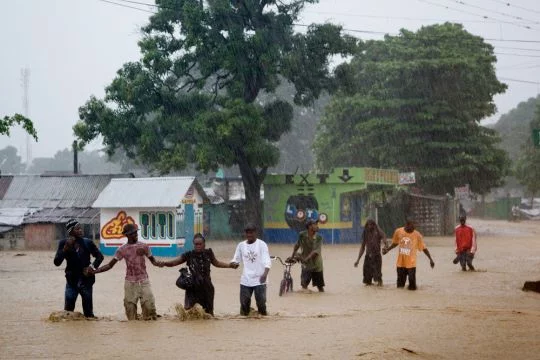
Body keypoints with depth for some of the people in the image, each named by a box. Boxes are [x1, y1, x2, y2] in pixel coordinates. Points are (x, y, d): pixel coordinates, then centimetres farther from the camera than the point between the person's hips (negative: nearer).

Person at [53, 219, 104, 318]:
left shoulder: (88, 243, 0)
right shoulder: (64, 243, -3)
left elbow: (99, 256, 11)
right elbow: (57, 262, -10)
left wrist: (92, 267, -6)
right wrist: (66, 248, -21)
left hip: (86, 281, 1)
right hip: (72, 281, 0)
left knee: (88, 313, 5)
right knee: (68, 310, 0)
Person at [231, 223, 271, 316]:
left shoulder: (261, 244, -3)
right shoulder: (241, 245, 9)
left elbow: (267, 261, -11)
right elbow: (236, 259, 15)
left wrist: (265, 273, -27)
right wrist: (234, 263, -10)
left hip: (259, 280, -3)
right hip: (245, 280, 3)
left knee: (261, 302, -3)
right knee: (244, 302, 4)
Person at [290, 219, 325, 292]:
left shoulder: (319, 238, -13)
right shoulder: (302, 235, -10)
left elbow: (316, 251, -24)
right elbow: (297, 245, 8)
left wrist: (306, 259, -35)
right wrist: (292, 256, 15)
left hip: (317, 266, 0)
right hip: (306, 265, 0)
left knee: (320, 286, 7)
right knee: (304, 285, -5)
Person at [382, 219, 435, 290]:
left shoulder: (417, 235, -9)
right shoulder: (398, 232, -2)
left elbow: (424, 248, -3)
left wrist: (430, 259, -7)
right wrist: (387, 249, 10)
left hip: (411, 263, -3)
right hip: (400, 262, 3)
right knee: (400, 283, 9)